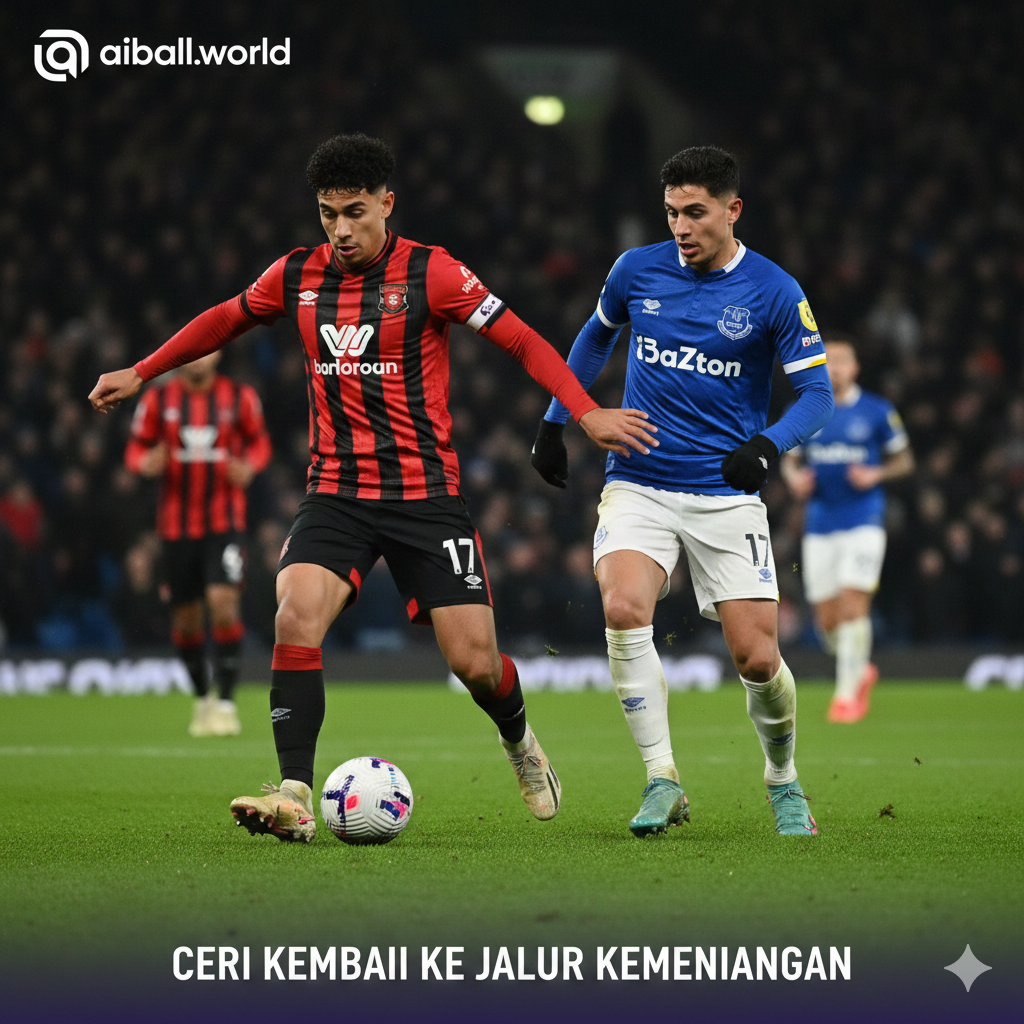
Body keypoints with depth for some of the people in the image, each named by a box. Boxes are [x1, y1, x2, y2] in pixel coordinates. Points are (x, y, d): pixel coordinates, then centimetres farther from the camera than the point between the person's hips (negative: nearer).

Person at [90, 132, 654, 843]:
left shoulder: (430, 273, -7)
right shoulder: (297, 276, 5)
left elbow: (523, 340, -7)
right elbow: (226, 321, 24)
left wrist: (587, 413, -19)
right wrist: (141, 373, 27)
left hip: (425, 493, -3)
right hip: (336, 493, 3)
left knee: (474, 661, -4)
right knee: (295, 620, -23)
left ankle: (520, 743, 31)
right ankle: (296, 798, -22)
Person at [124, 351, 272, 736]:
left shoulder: (241, 397, 1)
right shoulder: (157, 400, 2)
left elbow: (259, 442, 13)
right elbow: (136, 448, 8)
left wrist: (249, 467, -8)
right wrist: (147, 463, -16)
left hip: (225, 521, -2)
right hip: (176, 525, 2)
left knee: (224, 602, -18)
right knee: (186, 617, 6)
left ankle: (226, 701, -13)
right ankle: (202, 697, 27)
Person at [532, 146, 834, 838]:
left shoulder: (775, 293, -5)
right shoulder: (637, 270, 3)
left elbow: (818, 393, -4)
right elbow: (597, 336, 23)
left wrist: (767, 446, -23)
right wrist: (555, 422, 22)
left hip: (727, 494, -1)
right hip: (638, 486, 1)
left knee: (757, 658, -7)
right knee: (624, 611, -26)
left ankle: (784, 781, 23)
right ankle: (664, 782, -16)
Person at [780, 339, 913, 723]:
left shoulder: (877, 411, 0)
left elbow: (904, 459, 7)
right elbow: (789, 460, 16)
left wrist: (877, 475, -12)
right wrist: (795, 478, -6)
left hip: (863, 521, -3)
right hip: (820, 525, 3)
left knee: (853, 602, -16)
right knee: (826, 617, 3)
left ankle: (847, 692, -8)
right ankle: (861, 671, 30)